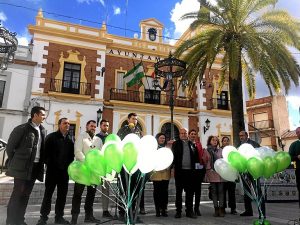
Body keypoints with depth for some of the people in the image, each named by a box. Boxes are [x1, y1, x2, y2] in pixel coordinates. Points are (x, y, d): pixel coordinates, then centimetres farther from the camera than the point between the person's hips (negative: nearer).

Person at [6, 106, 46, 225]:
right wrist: (15, 163, -1)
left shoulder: (42, 130, 11)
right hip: (22, 167, -6)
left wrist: (41, 164, 7)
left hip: (35, 167, 6)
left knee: (26, 194, 12)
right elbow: (10, 147, -4)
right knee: (17, 194, 0)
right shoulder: (22, 128, -8)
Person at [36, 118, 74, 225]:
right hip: (52, 170, -3)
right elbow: (46, 152, -5)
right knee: (48, 193, 3)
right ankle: (44, 216, 12)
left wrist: (69, 166, 1)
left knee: (62, 194, 7)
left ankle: (59, 216, 17)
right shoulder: (51, 137, 1)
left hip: (65, 171, 4)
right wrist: (49, 164, -10)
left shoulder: (70, 139, 11)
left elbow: (72, 154, 11)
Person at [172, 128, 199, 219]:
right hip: (179, 171, -2)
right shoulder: (175, 144, 3)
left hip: (190, 171, 2)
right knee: (179, 192, 6)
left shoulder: (192, 144, 11)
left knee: (190, 192, 8)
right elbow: (173, 156, -4)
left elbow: (196, 156, 11)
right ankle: (178, 211, 16)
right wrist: (173, 167, -13)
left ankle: (189, 211, 19)